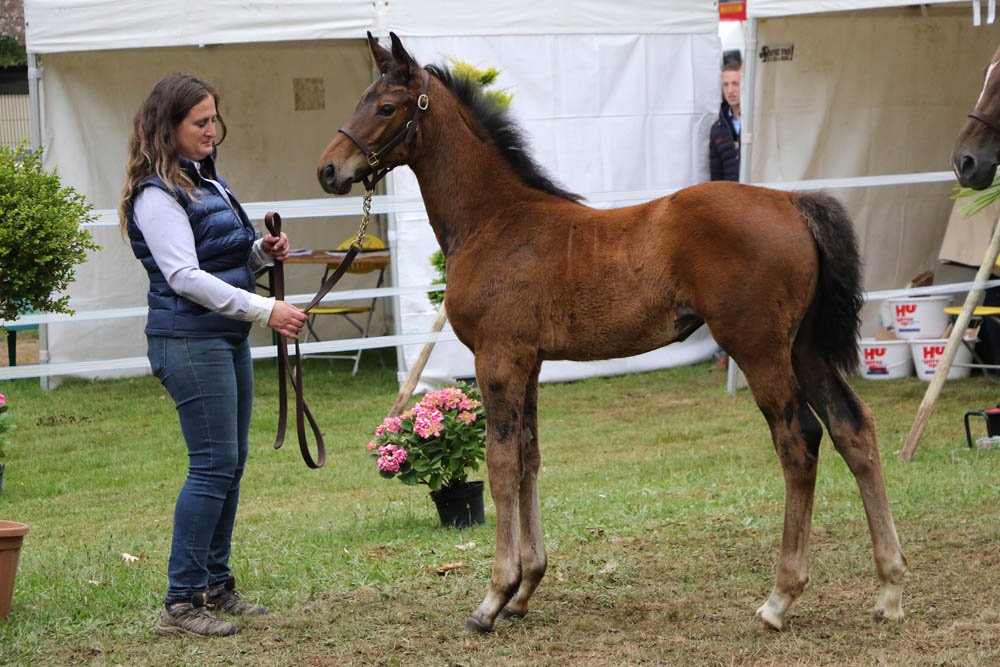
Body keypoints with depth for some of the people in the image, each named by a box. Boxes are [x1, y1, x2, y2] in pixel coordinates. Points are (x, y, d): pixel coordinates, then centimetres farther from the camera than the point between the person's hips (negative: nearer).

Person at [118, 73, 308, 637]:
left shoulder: (209, 181, 16)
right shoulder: (157, 194, -14)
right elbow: (185, 277, -22)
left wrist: (263, 251, 4)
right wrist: (265, 310, -26)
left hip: (229, 338, 10)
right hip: (190, 341, -10)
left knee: (231, 465, 12)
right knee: (213, 465, -12)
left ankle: (217, 585, 21)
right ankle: (181, 604, -10)